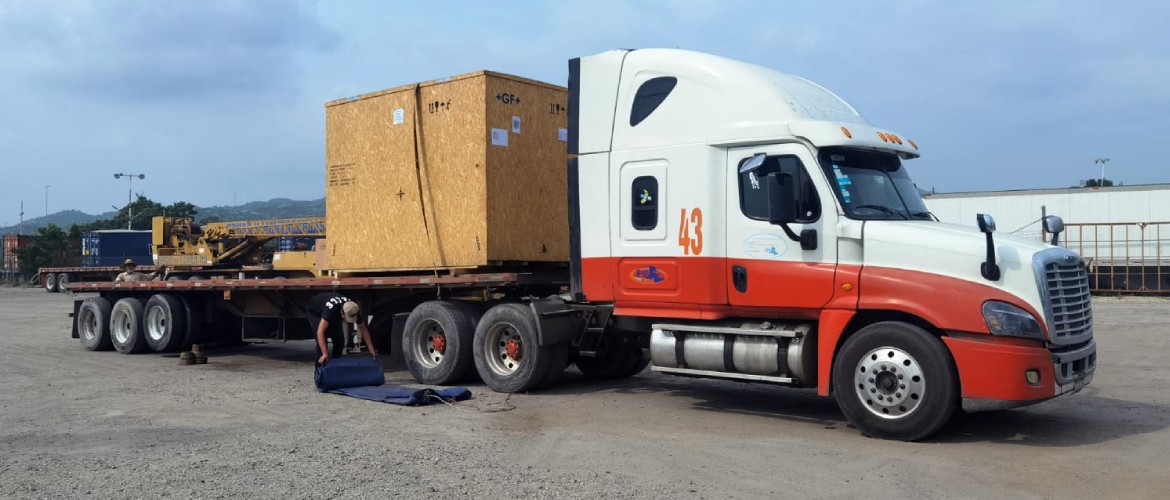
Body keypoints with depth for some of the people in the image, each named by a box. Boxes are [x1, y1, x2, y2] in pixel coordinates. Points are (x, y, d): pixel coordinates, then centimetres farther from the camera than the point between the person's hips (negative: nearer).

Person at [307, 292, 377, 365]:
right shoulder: (331, 309, -46)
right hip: (315, 312, -5)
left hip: (335, 315, 5)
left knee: (339, 340, -5)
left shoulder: (354, 310, -29)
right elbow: (320, 331, -51)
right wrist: (325, 353, -59)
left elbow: (364, 330, -18)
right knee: (321, 340, -20)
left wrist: (371, 350, -23)